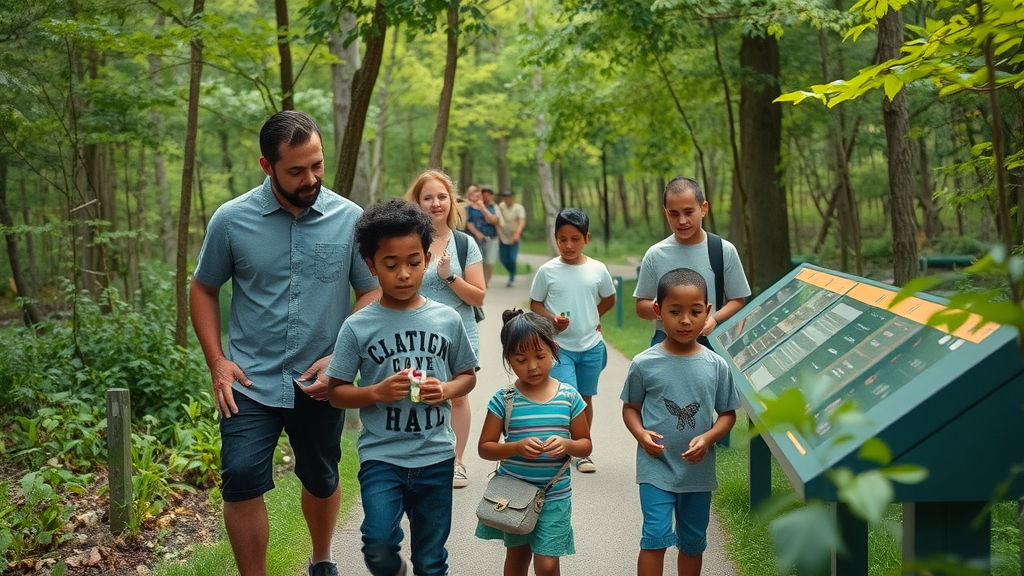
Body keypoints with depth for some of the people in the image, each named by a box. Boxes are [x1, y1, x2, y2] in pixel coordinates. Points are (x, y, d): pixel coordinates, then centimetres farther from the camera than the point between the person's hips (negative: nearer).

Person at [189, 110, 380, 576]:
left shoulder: (349, 219, -6)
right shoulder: (231, 219, -6)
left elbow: (371, 293, 0)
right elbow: (203, 289, 5)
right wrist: (216, 360, -4)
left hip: (320, 384, 1)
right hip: (251, 383, -1)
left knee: (321, 480, 18)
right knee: (241, 481, -12)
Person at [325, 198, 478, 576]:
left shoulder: (447, 319, 0)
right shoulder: (358, 327, -5)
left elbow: (468, 375, 12)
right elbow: (336, 392, 0)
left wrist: (446, 390, -9)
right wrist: (378, 392, -17)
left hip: (436, 456, 2)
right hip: (381, 456, -2)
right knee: (379, 543, -17)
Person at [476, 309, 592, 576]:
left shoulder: (569, 397, -6)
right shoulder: (504, 399, -9)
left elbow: (585, 445, 2)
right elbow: (485, 447, -6)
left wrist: (567, 445, -20)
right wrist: (517, 447, -23)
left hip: (554, 495, -1)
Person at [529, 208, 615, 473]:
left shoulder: (598, 270, -2)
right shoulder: (547, 271, -7)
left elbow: (609, 299, 15)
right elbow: (535, 304, 1)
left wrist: (592, 317, 6)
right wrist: (552, 319, -16)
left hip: (591, 346, 3)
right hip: (559, 346, -3)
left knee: (585, 398, 13)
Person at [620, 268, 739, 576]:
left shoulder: (716, 366, -5)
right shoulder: (644, 364, -9)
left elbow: (728, 413, 3)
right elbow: (630, 407, 3)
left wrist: (708, 438, -15)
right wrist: (640, 434, -16)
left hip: (699, 469, 3)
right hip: (656, 467, -3)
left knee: (693, 542, 16)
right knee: (656, 538, -9)